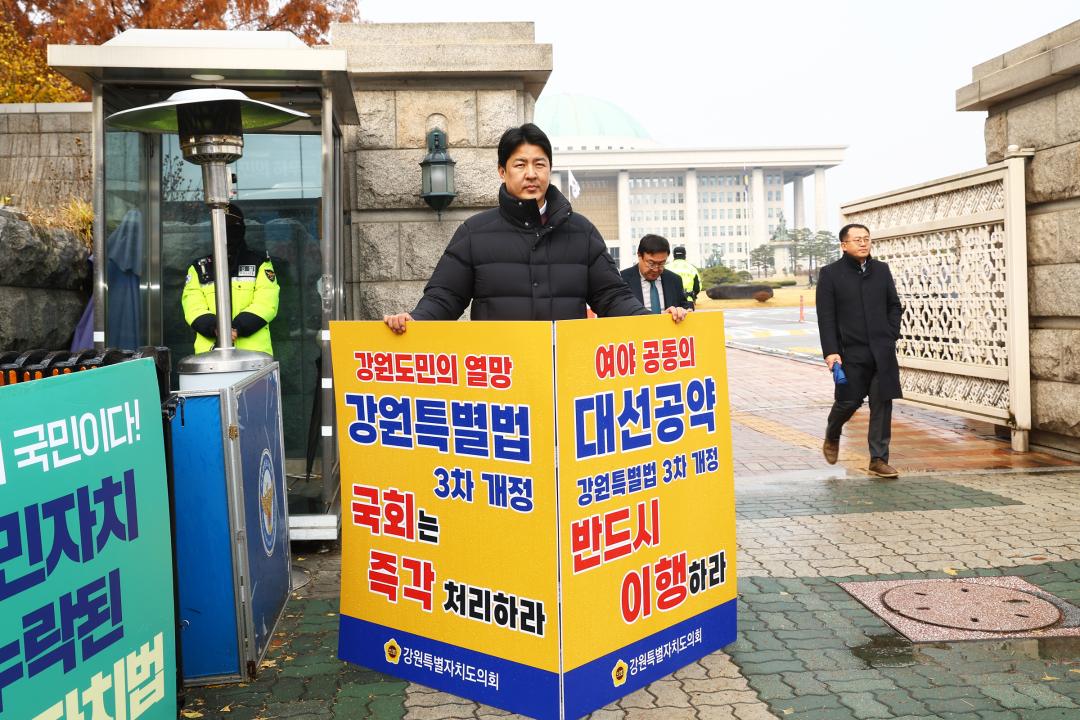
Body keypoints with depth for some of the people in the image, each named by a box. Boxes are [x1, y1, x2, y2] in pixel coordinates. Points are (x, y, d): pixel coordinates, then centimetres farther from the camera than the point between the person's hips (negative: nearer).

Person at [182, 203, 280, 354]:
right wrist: (214, 328, -18)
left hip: (253, 351, -1)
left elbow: (266, 304, -3)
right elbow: (194, 309, 4)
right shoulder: (198, 269, 15)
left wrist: (237, 328, -18)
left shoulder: (260, 265, 10)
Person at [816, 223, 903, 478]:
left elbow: (894, 305, 17)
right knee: (848, 401, 1)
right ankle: (832, 437, 33)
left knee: (882, 404, 1)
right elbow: (825, 317, -5)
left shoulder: (881, 270, 10)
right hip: (851, 352, -3)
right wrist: (830, 351, -12)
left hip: (883, 351, 3)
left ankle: (879, 459, 10)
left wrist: (891, 336, 5)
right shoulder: (830, 273, -2)